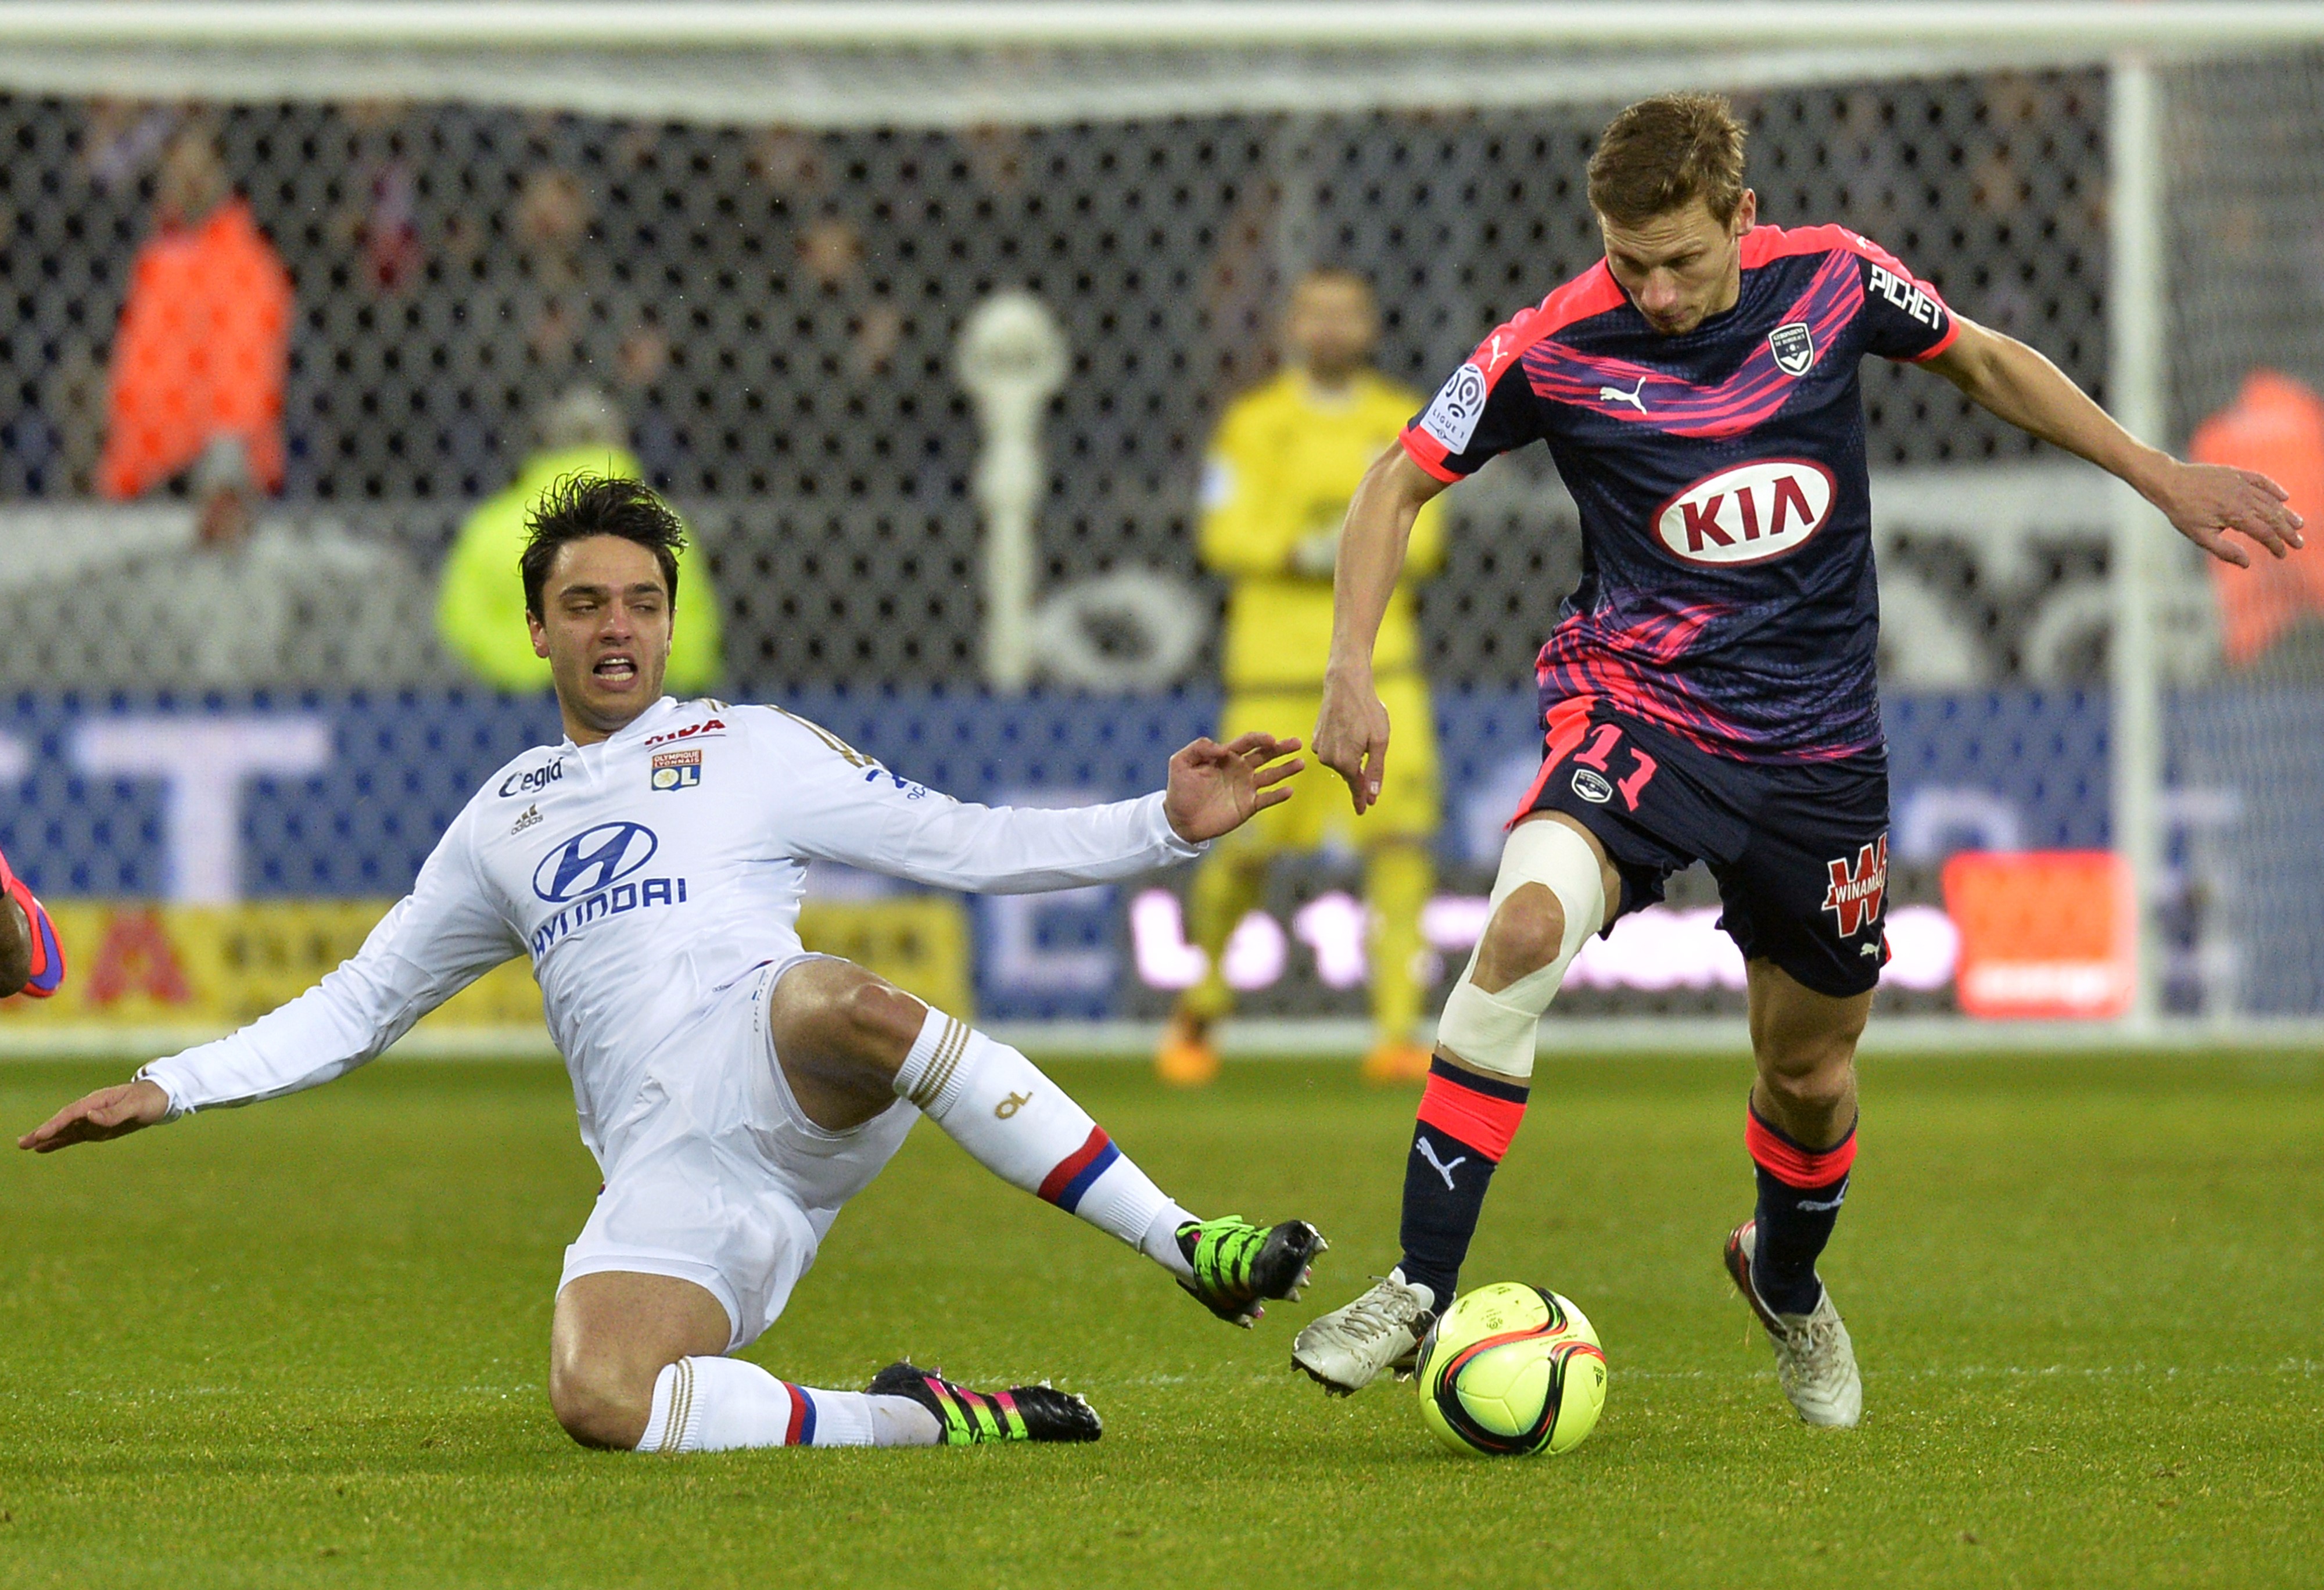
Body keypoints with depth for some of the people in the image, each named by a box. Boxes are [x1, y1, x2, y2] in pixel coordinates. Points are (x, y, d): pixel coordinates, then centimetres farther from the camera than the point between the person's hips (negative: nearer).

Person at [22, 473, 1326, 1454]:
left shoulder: (751, 749, 18)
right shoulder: (503, 822, 28)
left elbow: (968, 846, 15)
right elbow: (358, 1007, 33)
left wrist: (1168, 828, 4)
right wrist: (167, 1092, 25)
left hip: (780, 1083, -2)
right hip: (666, 1184, 2)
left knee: (844, 1003, -41)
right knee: (595, 1400, -32)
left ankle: (1186, 1246, -34)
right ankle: (915, 1424, -17)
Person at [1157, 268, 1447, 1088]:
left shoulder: (1400, 422, 10)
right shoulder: (1255, 423, 2)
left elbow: (1422, 532, 6)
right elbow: (1224, 534, -5)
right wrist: (1301, 549, -20)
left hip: (1378, 659, 2)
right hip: (1275, 663, -2)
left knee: (1401, 836, -12)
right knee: (1248, 843, 1)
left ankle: (1396, 1033, -11)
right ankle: (1198, 1011, 26)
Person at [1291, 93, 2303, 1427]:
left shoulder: (1830, 278, -6)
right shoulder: (1555, 347, -12)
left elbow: (1982, 361, 12)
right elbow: (1402, 481, -1)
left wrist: (2162, 478, 14)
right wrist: (1353, 672, -13)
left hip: (1817, 743, 2)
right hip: (1639, 705, -2)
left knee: (1813, 1075, 11)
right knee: (1528, 925, -31)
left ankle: (1786, 1281, 46)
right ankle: (1418, 1292, -26)